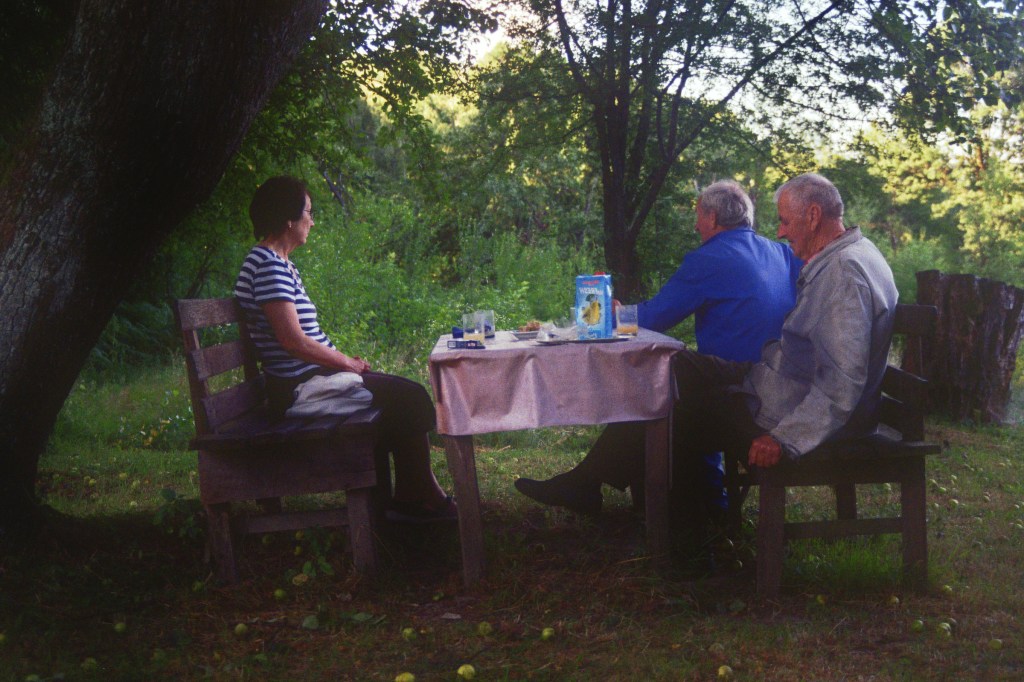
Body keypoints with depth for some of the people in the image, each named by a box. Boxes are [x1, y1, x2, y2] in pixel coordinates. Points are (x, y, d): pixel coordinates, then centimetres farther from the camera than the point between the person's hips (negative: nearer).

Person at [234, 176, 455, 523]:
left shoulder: (279, 263, 15)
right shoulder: (269, 266, -18)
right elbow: (293, 340, -23)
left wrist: (344, 358, 8)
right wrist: (346, 363, -12)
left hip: (307, 379, 11)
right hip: (298, 388, -11)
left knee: (405, 394, 13)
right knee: (410, 397, -8)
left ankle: (414, 497, 16)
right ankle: (419, 498, 6)